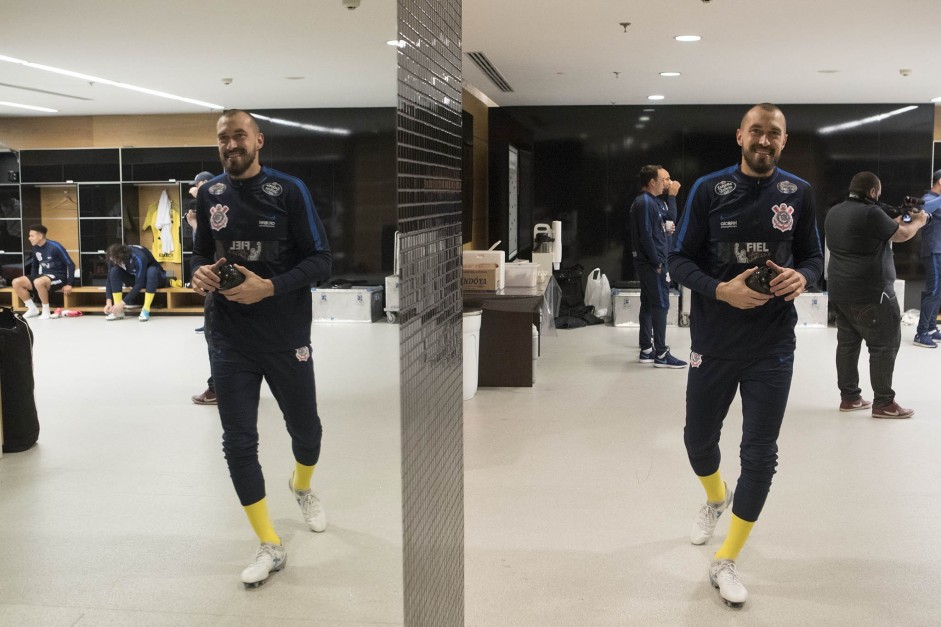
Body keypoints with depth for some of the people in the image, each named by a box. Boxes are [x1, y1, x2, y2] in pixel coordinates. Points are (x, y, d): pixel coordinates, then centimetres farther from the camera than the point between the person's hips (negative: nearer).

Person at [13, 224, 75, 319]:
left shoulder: (55, 247, -17)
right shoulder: (36, 248, 5)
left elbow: (71, 264, -15)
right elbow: (34, 266, 20)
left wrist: (69, 284, -17)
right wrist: (31, 282, 10)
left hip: (58, 277, -7)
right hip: (43, 276, 8)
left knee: (38, 282, -39)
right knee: (16, 282, -10)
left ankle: (46, 311, -20)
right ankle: (33, 309, 1)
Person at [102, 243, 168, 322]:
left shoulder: (139, 258, -35)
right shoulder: (115, 258, -19)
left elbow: (139, 284, -35)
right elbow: (110, 279, -14)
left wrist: (123, 303, -36)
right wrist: (108, 301, -26)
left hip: (155, 277, -5)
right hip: (135, 278, 5)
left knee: (151, 271, -40)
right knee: (114, 271, -21)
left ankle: (146, 310, -34)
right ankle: (118, 311, -20)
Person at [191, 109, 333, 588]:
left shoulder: (288, 190, -8)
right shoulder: (209, 194, 3)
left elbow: (321, 260, -9)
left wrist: (270, 287, -23)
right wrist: (200, 273, -7)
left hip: (287, 337, -2)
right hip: (231, 340, 2)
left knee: (305, 429, 14)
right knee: (238, 443, 0)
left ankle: (302, 488, 49)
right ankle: (269, 547, 13)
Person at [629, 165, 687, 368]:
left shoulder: (653, 201, 15)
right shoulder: (645, 202, -17)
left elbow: (670, 219, 23)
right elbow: (646, 236, -21)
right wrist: (657, 263, -18)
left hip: (649, 262, 10)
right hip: (651, 263, -10)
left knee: (648, 304, 11)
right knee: (660, 305, -8)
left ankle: (646, 350, 17)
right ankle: (661, 354, -4)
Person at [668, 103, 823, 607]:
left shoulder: (798, 193, 1)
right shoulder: (709, 190, -4)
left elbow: (813, 257, 10)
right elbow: (680, 260, -4)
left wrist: (803, 277, -14)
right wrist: (720, 290, -21)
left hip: (772, 345, 0)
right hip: (713, 342, 0)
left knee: (759, 455, 1)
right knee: (699, 439, 15)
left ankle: (725, 563, 17)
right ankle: (715, 498, 50)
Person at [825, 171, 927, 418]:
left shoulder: (834, 212, 9)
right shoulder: (870, 213, -18)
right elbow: (902, 235, -6)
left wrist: (896, 222, 22)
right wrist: (918, 221, 13)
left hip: (840, 291, 9)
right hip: (870, 294, -9)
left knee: (847, 342, 13)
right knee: (885, 345, 0)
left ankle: (849, 397, 18)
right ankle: (883, 403, 4)